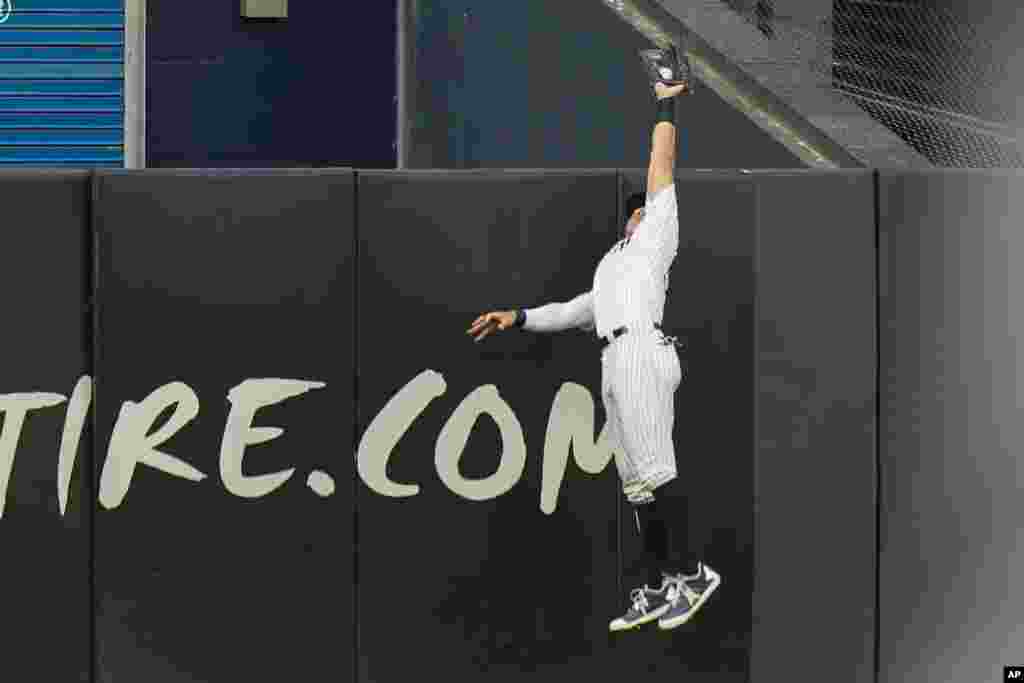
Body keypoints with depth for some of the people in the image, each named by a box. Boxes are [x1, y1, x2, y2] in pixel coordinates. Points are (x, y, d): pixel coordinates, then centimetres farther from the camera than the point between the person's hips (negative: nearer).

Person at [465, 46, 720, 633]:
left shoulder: (658, 234, 15)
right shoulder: (612, 272, 36)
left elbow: (662, 168, 8)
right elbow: (573, 312, 39)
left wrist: (667, 105, 7)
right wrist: (515, 318, 31)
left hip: (641, 353, -8)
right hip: (617, 363, 9)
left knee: (654, 469, -17)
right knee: (637, 483, 4)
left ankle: (692, 576, -18)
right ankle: (659, 589, 4)